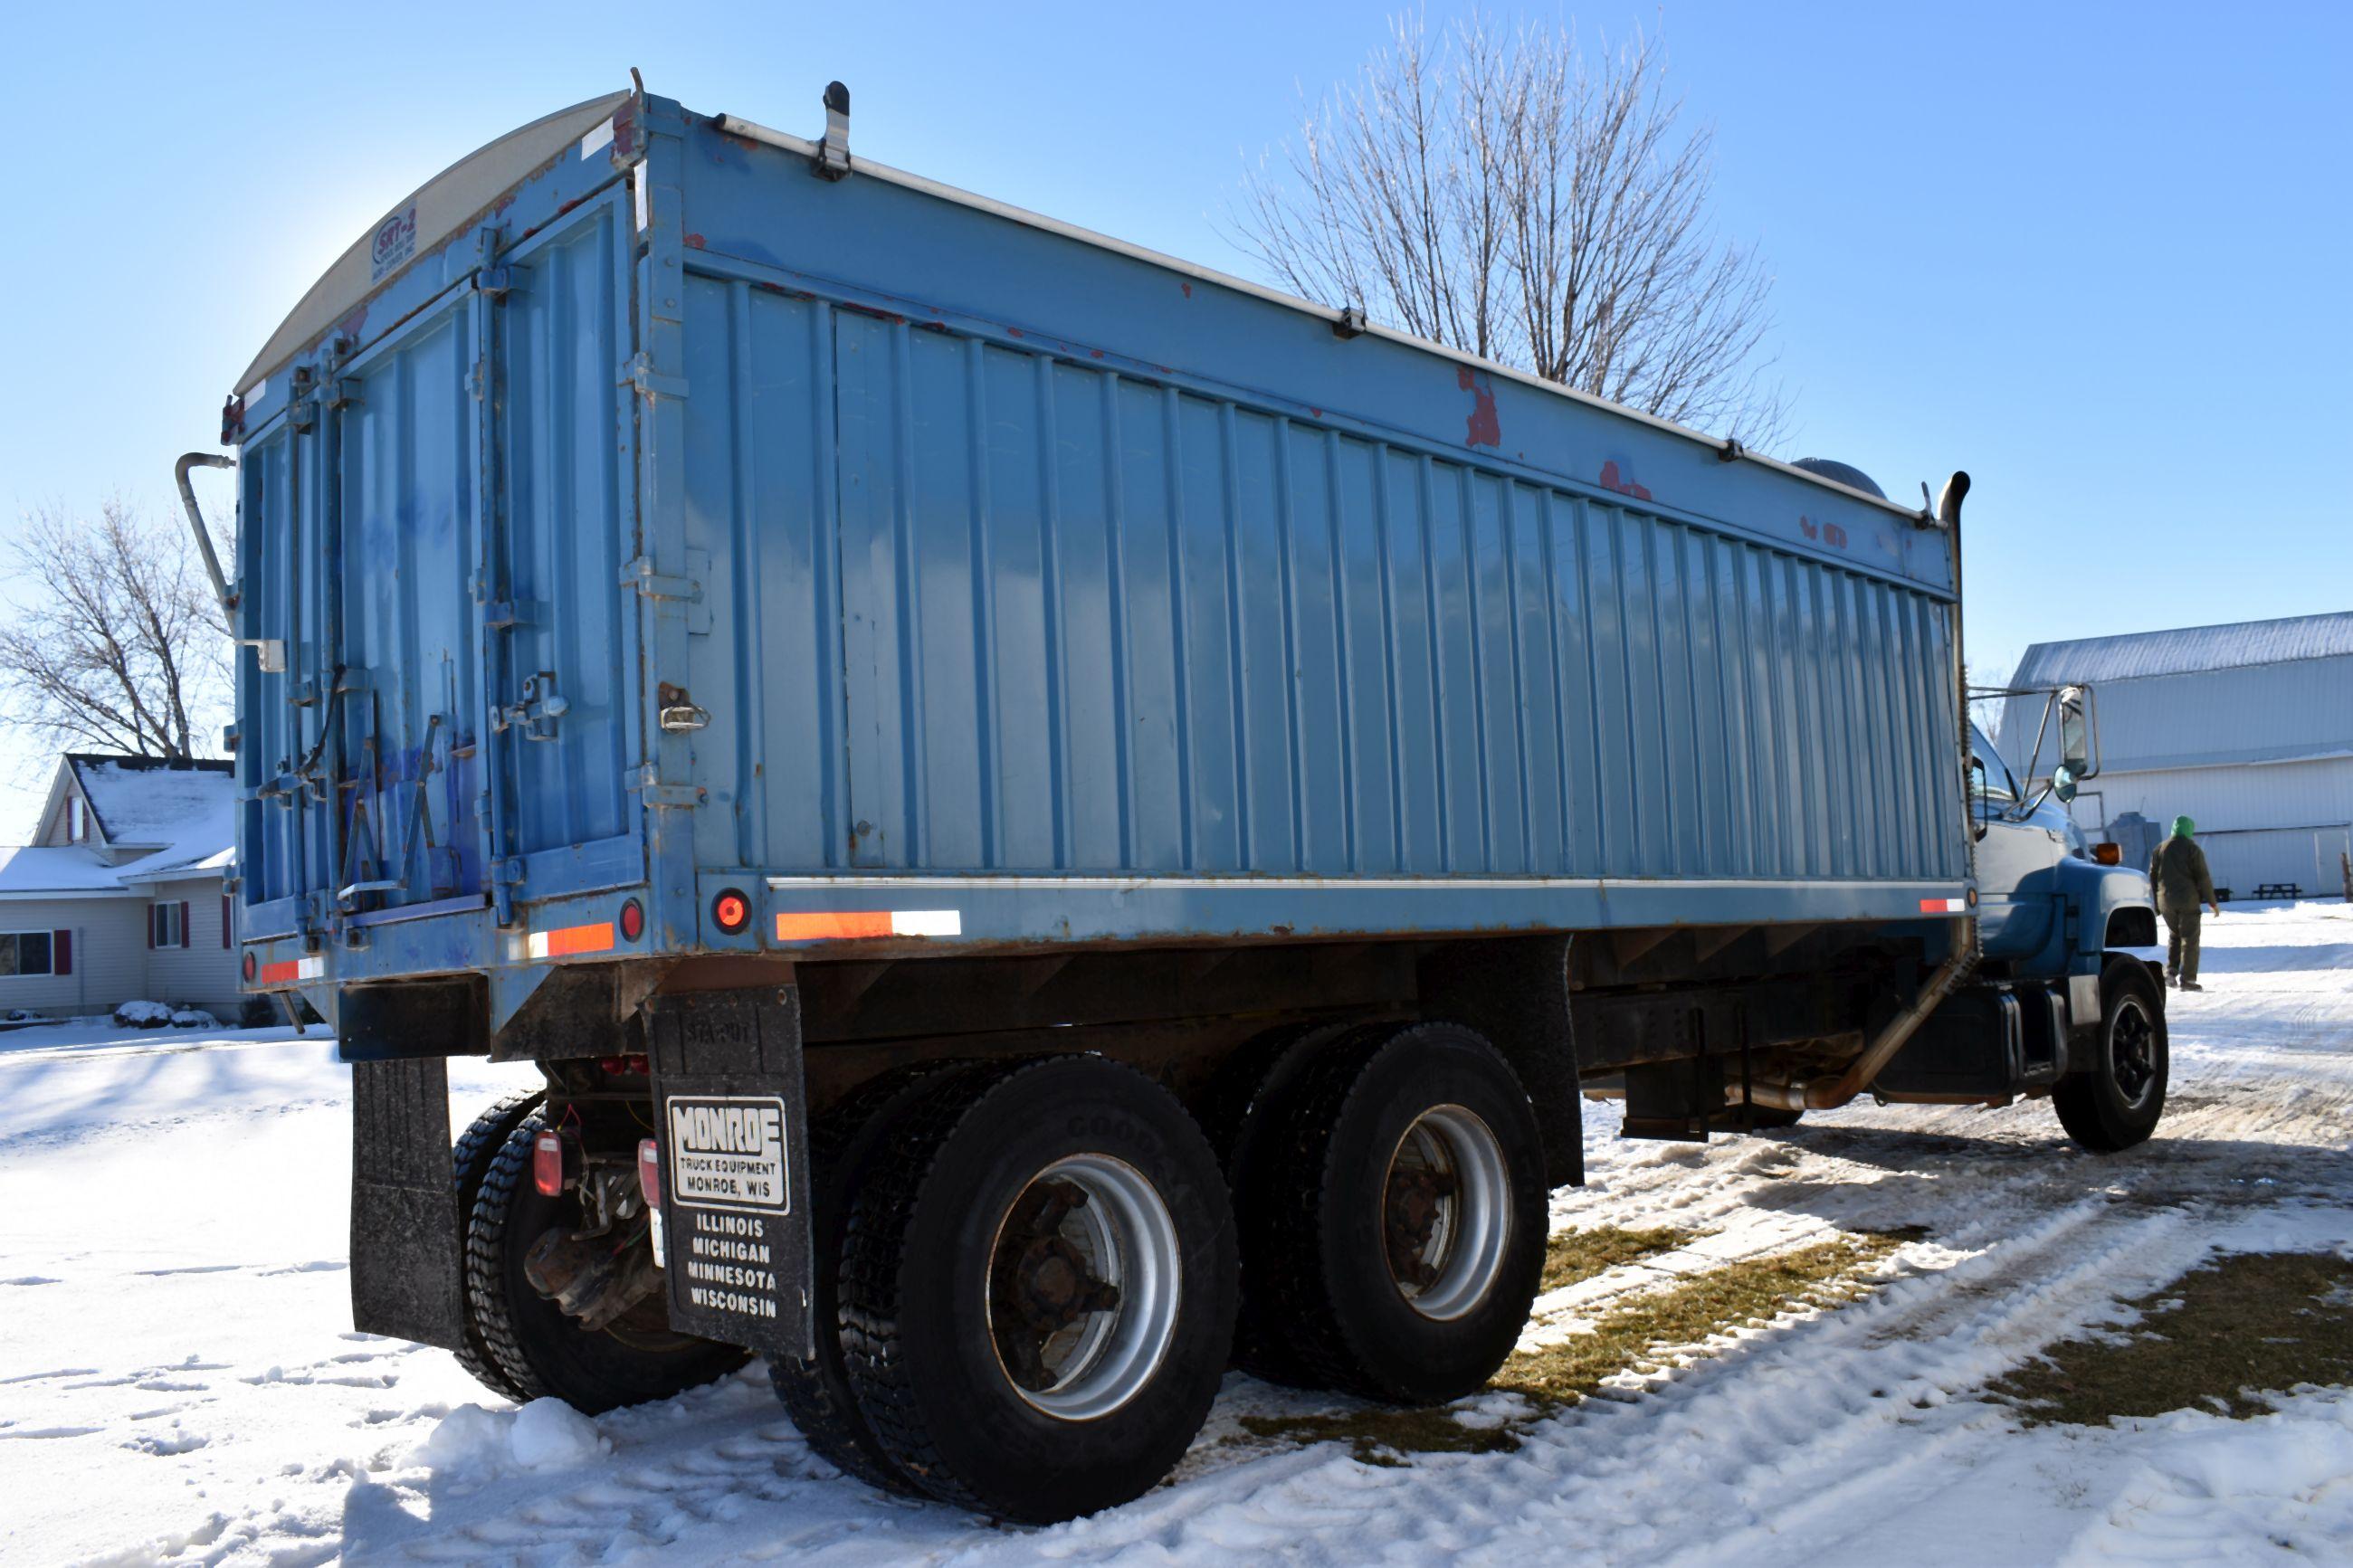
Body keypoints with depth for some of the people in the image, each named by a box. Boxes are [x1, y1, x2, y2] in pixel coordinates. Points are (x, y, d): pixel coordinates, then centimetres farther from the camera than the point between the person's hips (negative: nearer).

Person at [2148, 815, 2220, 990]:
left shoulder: (2160, 849, 9)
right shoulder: (2192, 849, -5)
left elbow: (2152, 878, 11)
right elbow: (2203, 877, -7)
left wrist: (2155, 904, 17)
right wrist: (2212, 902, 1)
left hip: (2166, 902, 5)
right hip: (2187, 901, -4)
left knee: (2174, 935, 19)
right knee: (2189, 939, 0)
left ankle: (2170, 971, 5)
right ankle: (2187, 979, -3)